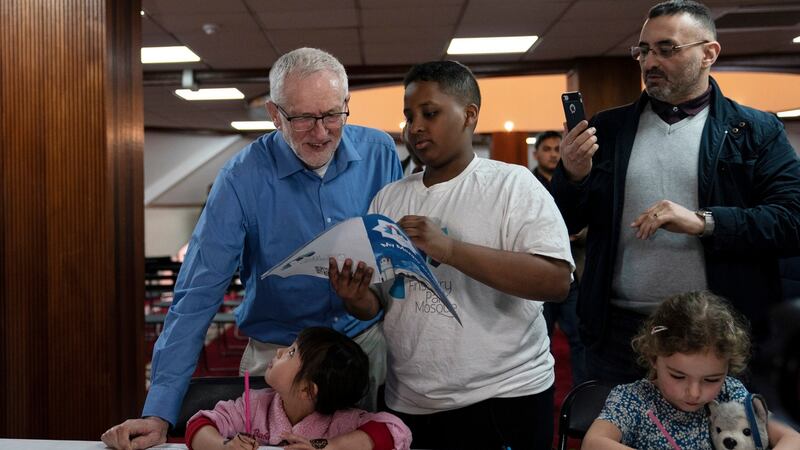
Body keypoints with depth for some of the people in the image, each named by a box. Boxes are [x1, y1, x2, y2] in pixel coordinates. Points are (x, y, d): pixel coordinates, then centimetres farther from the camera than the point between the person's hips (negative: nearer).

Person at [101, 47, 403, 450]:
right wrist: (160, 413, -22)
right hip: (279, 355, -2)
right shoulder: (243, 178, -17)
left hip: (369, 343, 3)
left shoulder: (379, 153, -9)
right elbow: (198, 295, -18)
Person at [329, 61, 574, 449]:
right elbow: (375, 306, 9)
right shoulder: (388, 198, 7)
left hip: (502, 399, -4)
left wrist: (449, 249, -26)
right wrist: (355, 299, -14)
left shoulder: (512, 184, -8)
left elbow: (556, 281, -20)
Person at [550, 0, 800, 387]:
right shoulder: (608, 129, 8)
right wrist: (573, 176, -12)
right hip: (620, 330, 2)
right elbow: (564, 224, 9)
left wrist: (702, 222, -20)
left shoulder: (757, 131, 2)